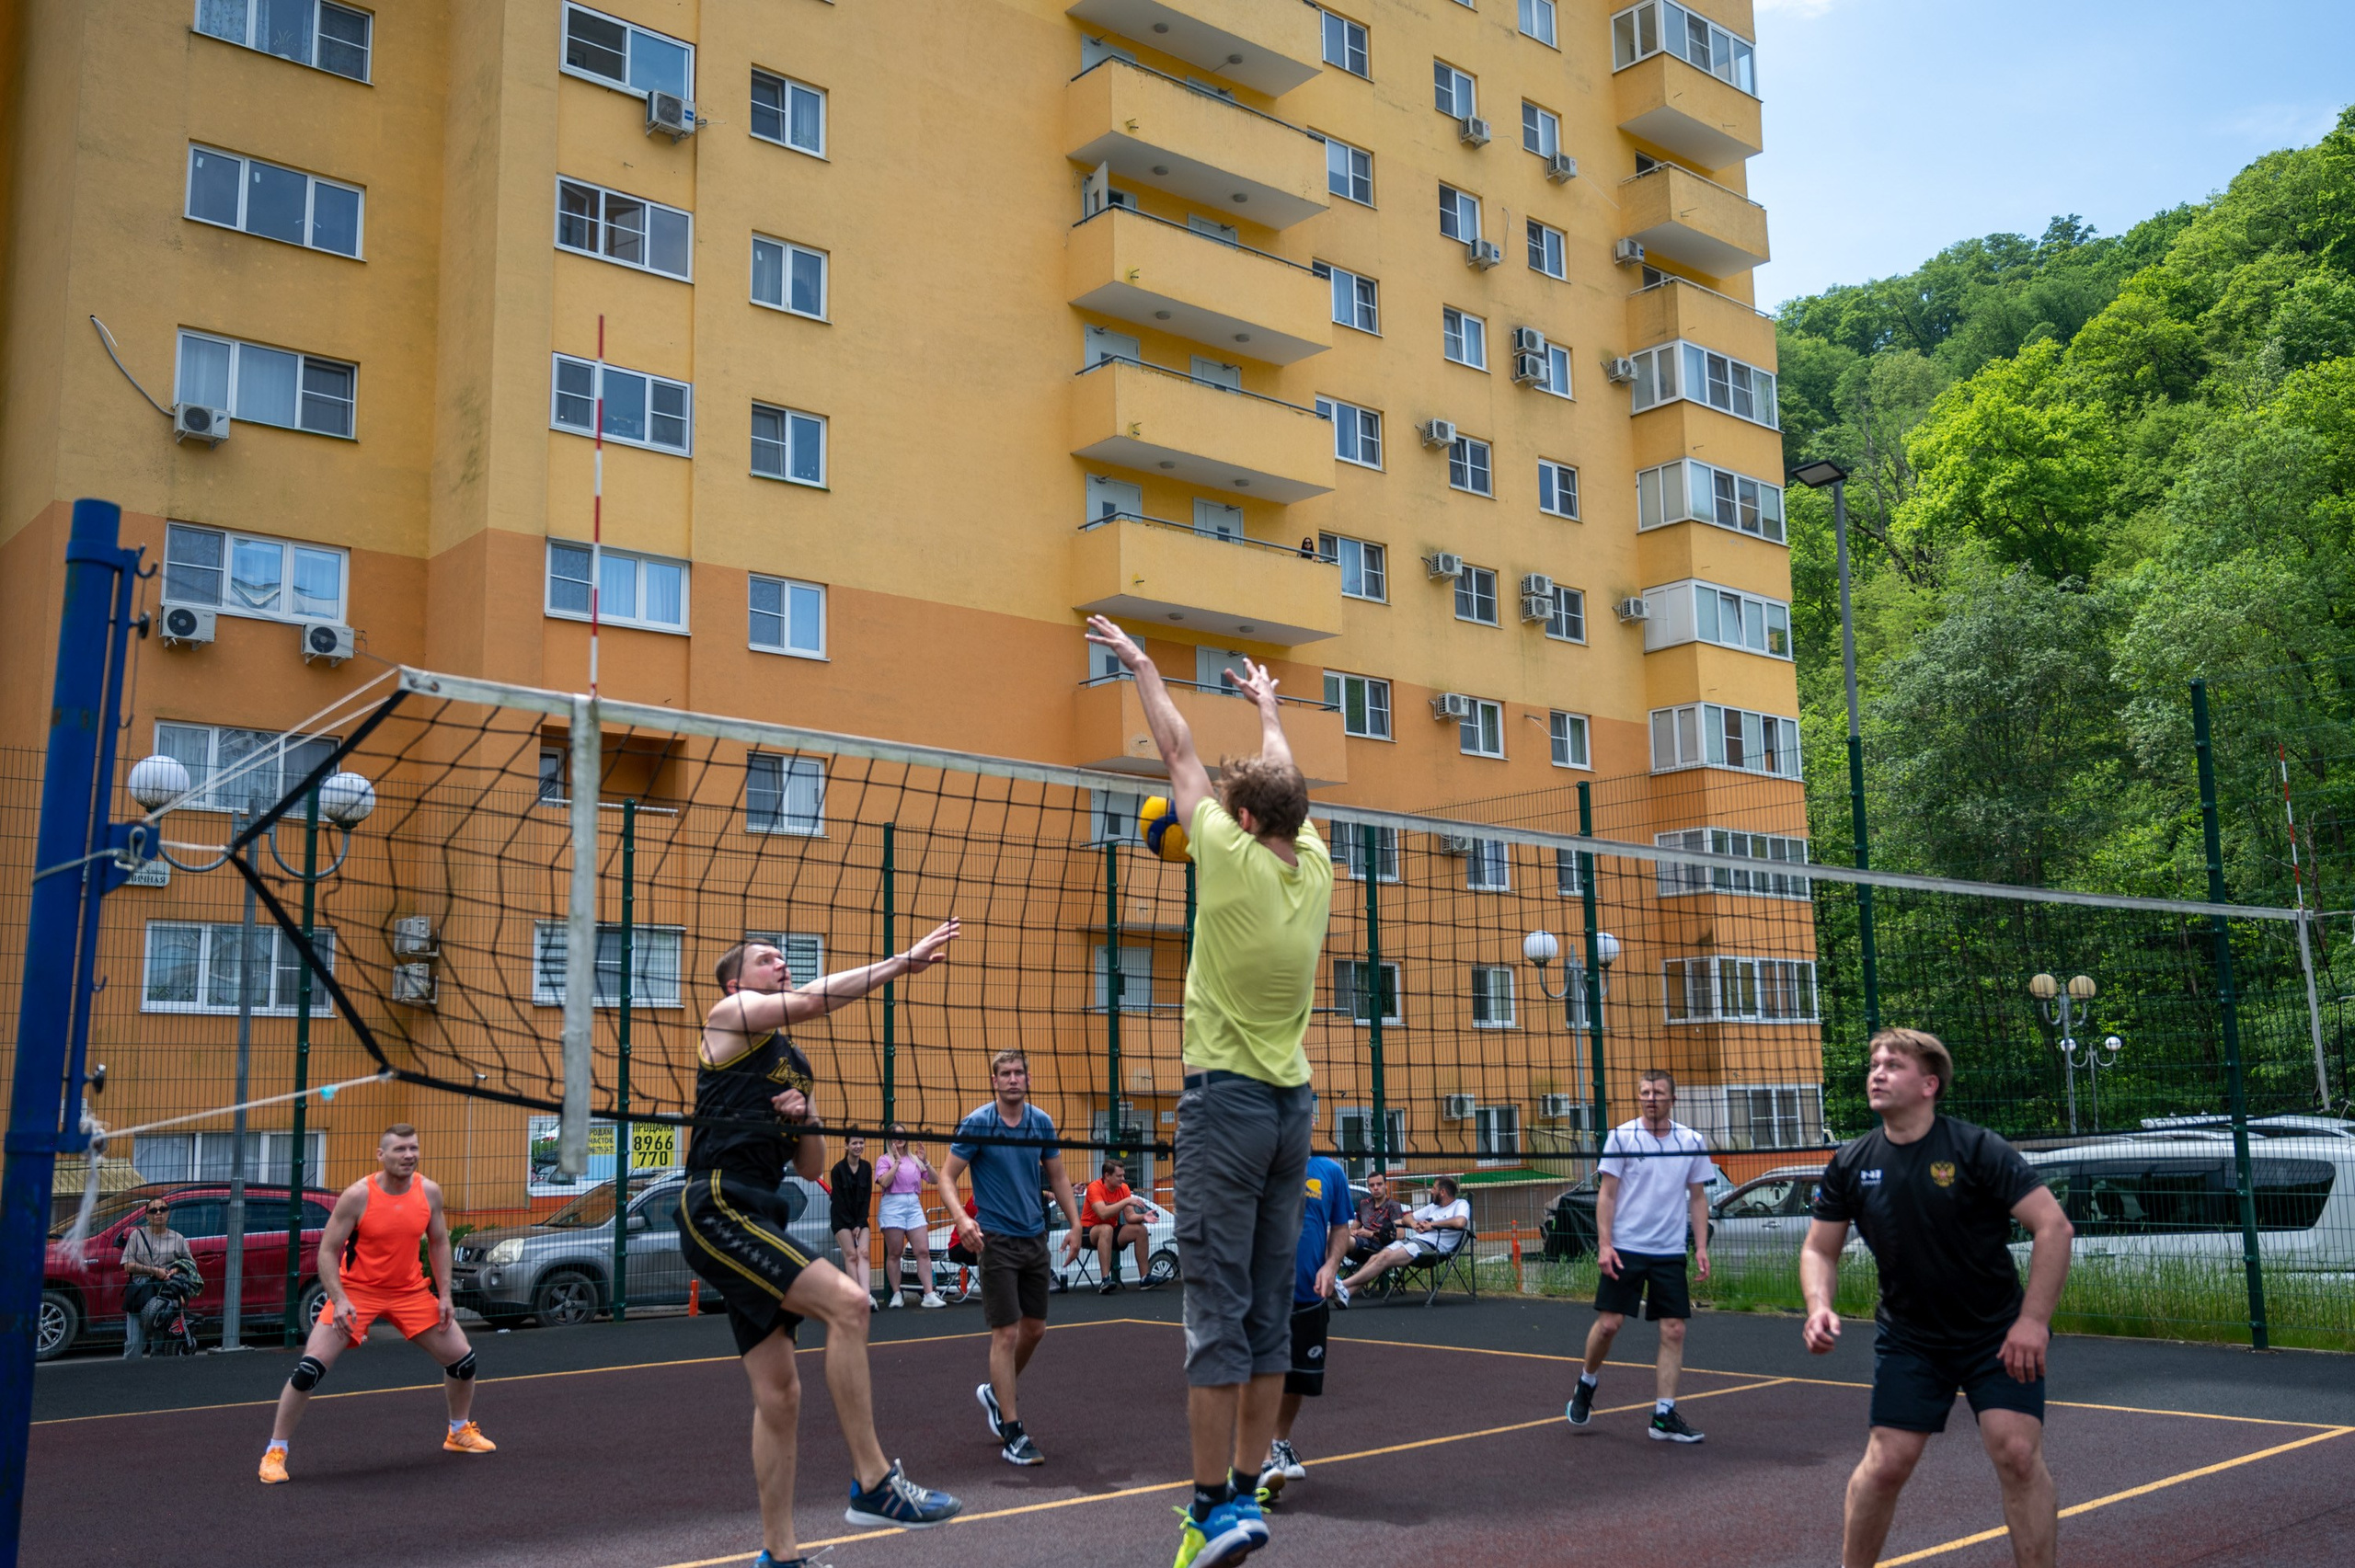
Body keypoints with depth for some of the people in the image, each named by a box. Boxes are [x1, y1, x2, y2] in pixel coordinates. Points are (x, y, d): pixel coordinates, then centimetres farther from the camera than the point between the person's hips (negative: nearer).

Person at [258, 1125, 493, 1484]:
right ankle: (275, 1451, 2)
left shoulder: (429, 1192, -7)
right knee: (309, 1368, -16)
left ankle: (460, 1432, 29)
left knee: (462, 1357, 5)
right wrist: (339, 1300, -25)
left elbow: (439, 1243, 6)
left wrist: (444, 1294, -2)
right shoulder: (357, 1196, -19)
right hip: (356, 1291, -4)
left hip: (410, 1291, 4)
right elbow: (327, 1251, -14)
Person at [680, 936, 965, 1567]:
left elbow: (811, 1168, 23)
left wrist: (804, 1119, 2)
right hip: (717, 1209, -9)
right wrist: (903, 962, -15)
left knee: (778, 1393, 7)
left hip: (756, 1220, 9)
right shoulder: (728, 1015, 1)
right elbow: (813, 999, -16)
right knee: (846, 1301, -23)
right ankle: (873, 1483, -19)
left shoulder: (795, 1065, 23)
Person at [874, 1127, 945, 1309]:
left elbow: (934, 1180, 9)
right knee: (894, 1253, 2)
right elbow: (884, 1182, -13)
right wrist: (897, 1161, -13)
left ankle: (929, 1295, -6)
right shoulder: (885, 1160, 5)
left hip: (914, 1205, 3)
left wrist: (925, 1161, -3)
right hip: (893, 1206, -3)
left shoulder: (915, 1159, 15)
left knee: (923, 1251, -5)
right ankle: (896, 1295, 11)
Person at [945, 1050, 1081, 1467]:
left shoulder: (1042, 1123, 3)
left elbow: (1057, 1177, 13)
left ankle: (996, 1392, 37)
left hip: (1035, 1237, 5)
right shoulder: (976, 1124, -11)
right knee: (1006, 1334, -7)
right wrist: (962, 1218, -26)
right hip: (997, 1240, -5)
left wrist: (1075, 1222, 6)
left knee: (1035, 1328, 13)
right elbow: (947, 1175, -10)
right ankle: (1012, 1433, -2)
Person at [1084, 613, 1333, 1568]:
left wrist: (1141, 664, 17)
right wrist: (1268, 706, 42)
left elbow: (1179, 754, 3)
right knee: (1269, 1311, 9)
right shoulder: (1314, 866, 5)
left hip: (1226, 1097, -7)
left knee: (1218, 1310, -5)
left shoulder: (1233, 858, -9)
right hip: (1292, 1100, 7)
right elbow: (1279, 780, 24)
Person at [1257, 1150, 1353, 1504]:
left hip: (1309, 1294, 3)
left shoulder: (1330, 1172, 2)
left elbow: (1341, 1228, 9)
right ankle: (1267, 1460, -11)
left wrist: (1331, 1265, -7)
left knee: (1299, 1379, 15)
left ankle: (1282, 1444, 38)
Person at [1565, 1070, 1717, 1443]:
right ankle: (1585, 1388, 21)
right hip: (1625, 1248, -2)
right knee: (1609, 1323, -4)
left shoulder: (1692, 1142, 4)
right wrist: (1604, 1244, -11)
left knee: (1674, 1331, -2)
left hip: (1671, 1254, 2)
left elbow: (1698, 1197, 11)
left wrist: (1701, 1247, 2)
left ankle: (1664, 1416, 5)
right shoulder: (1621, 1137, -3)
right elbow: (1606, 1193, -3)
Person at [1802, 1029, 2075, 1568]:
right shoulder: (1851, 1165, -4)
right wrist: (1819, 1306, -14)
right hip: (1907, 1338, 2)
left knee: (2017, 1452, -13)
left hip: (1999, 1336, -2)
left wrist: (2033, 1320, -22)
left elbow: (2054, 1226, -17)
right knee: (1886, 1462, -3)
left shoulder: (1976, 1148, -15)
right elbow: (1820, 1248, 6)